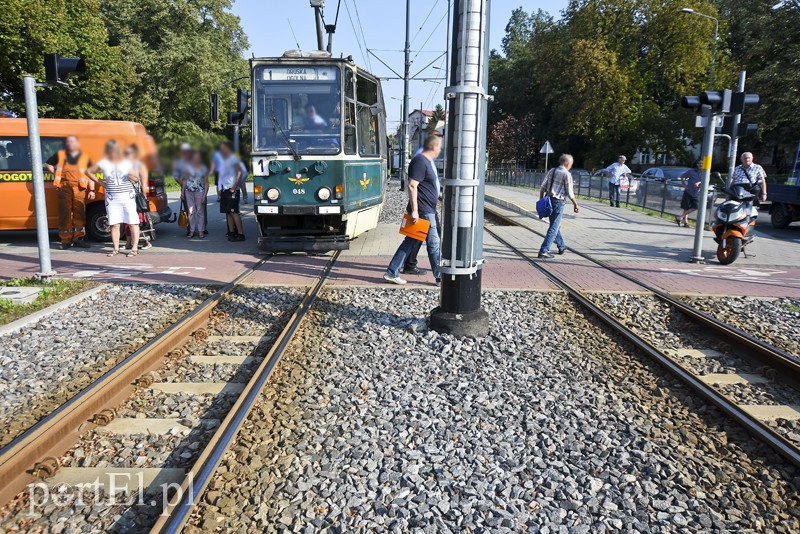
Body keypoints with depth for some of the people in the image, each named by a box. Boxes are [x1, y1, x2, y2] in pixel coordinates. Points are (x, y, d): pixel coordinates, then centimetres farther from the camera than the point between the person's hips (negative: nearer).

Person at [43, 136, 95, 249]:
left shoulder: (84, 158, 14)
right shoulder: (60, 155, 16)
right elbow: (47, 165, 23)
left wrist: (92, 190, 2)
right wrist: (56, 172, 5)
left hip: (79, 188, 0)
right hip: (64, 188, 0)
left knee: (79, 214, -3)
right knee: (65, 214, -2)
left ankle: (78, 239, 5)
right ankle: (66, 240, 2)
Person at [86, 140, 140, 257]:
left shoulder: (127, 163, 5)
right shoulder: (103, 163, 6)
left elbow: (136, 180, 7)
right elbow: (88, 171, 17)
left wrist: (132, 177, -16)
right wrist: (99, 182, 9)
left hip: (127, 196, -1)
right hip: (112, 198, 1)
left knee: (133, 222, -5)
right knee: (114, 224, 3)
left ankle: (135, 248, 0)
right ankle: (116, 249, 11)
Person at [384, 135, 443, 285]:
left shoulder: (427, 161, 18)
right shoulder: (420, 161, -15)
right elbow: (412, 186, -22)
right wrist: (414, 210, -25)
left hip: (428, 210, 10)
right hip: (423, 211, -10)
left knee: (409, 242, 10)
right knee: (434, 243, -1)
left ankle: (392, 273, 14)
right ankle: (440, 277, 10)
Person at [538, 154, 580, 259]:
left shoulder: (551, 171, 8)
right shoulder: (567, 174, -11)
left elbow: (542, 188, 6)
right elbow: (570, 193, -9)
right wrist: (575, 204, 3)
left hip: (548, 200, 8)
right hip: (558, 202, -7)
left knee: (556, 225, 23)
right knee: (553, 228, -2)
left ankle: (561, 246, 41)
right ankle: (543, 251, -6)